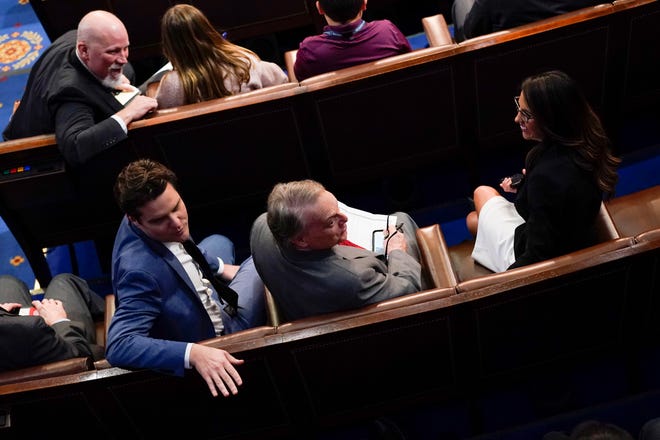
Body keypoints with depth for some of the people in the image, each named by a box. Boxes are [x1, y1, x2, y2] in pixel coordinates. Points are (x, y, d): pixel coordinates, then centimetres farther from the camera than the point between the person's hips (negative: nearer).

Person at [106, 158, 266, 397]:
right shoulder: (141, 270, -42)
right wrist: (193, 353, -54)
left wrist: (221, 268, 8)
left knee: (218, 242, 31)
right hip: (210, 338, -8)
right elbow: (118, 346, -46)